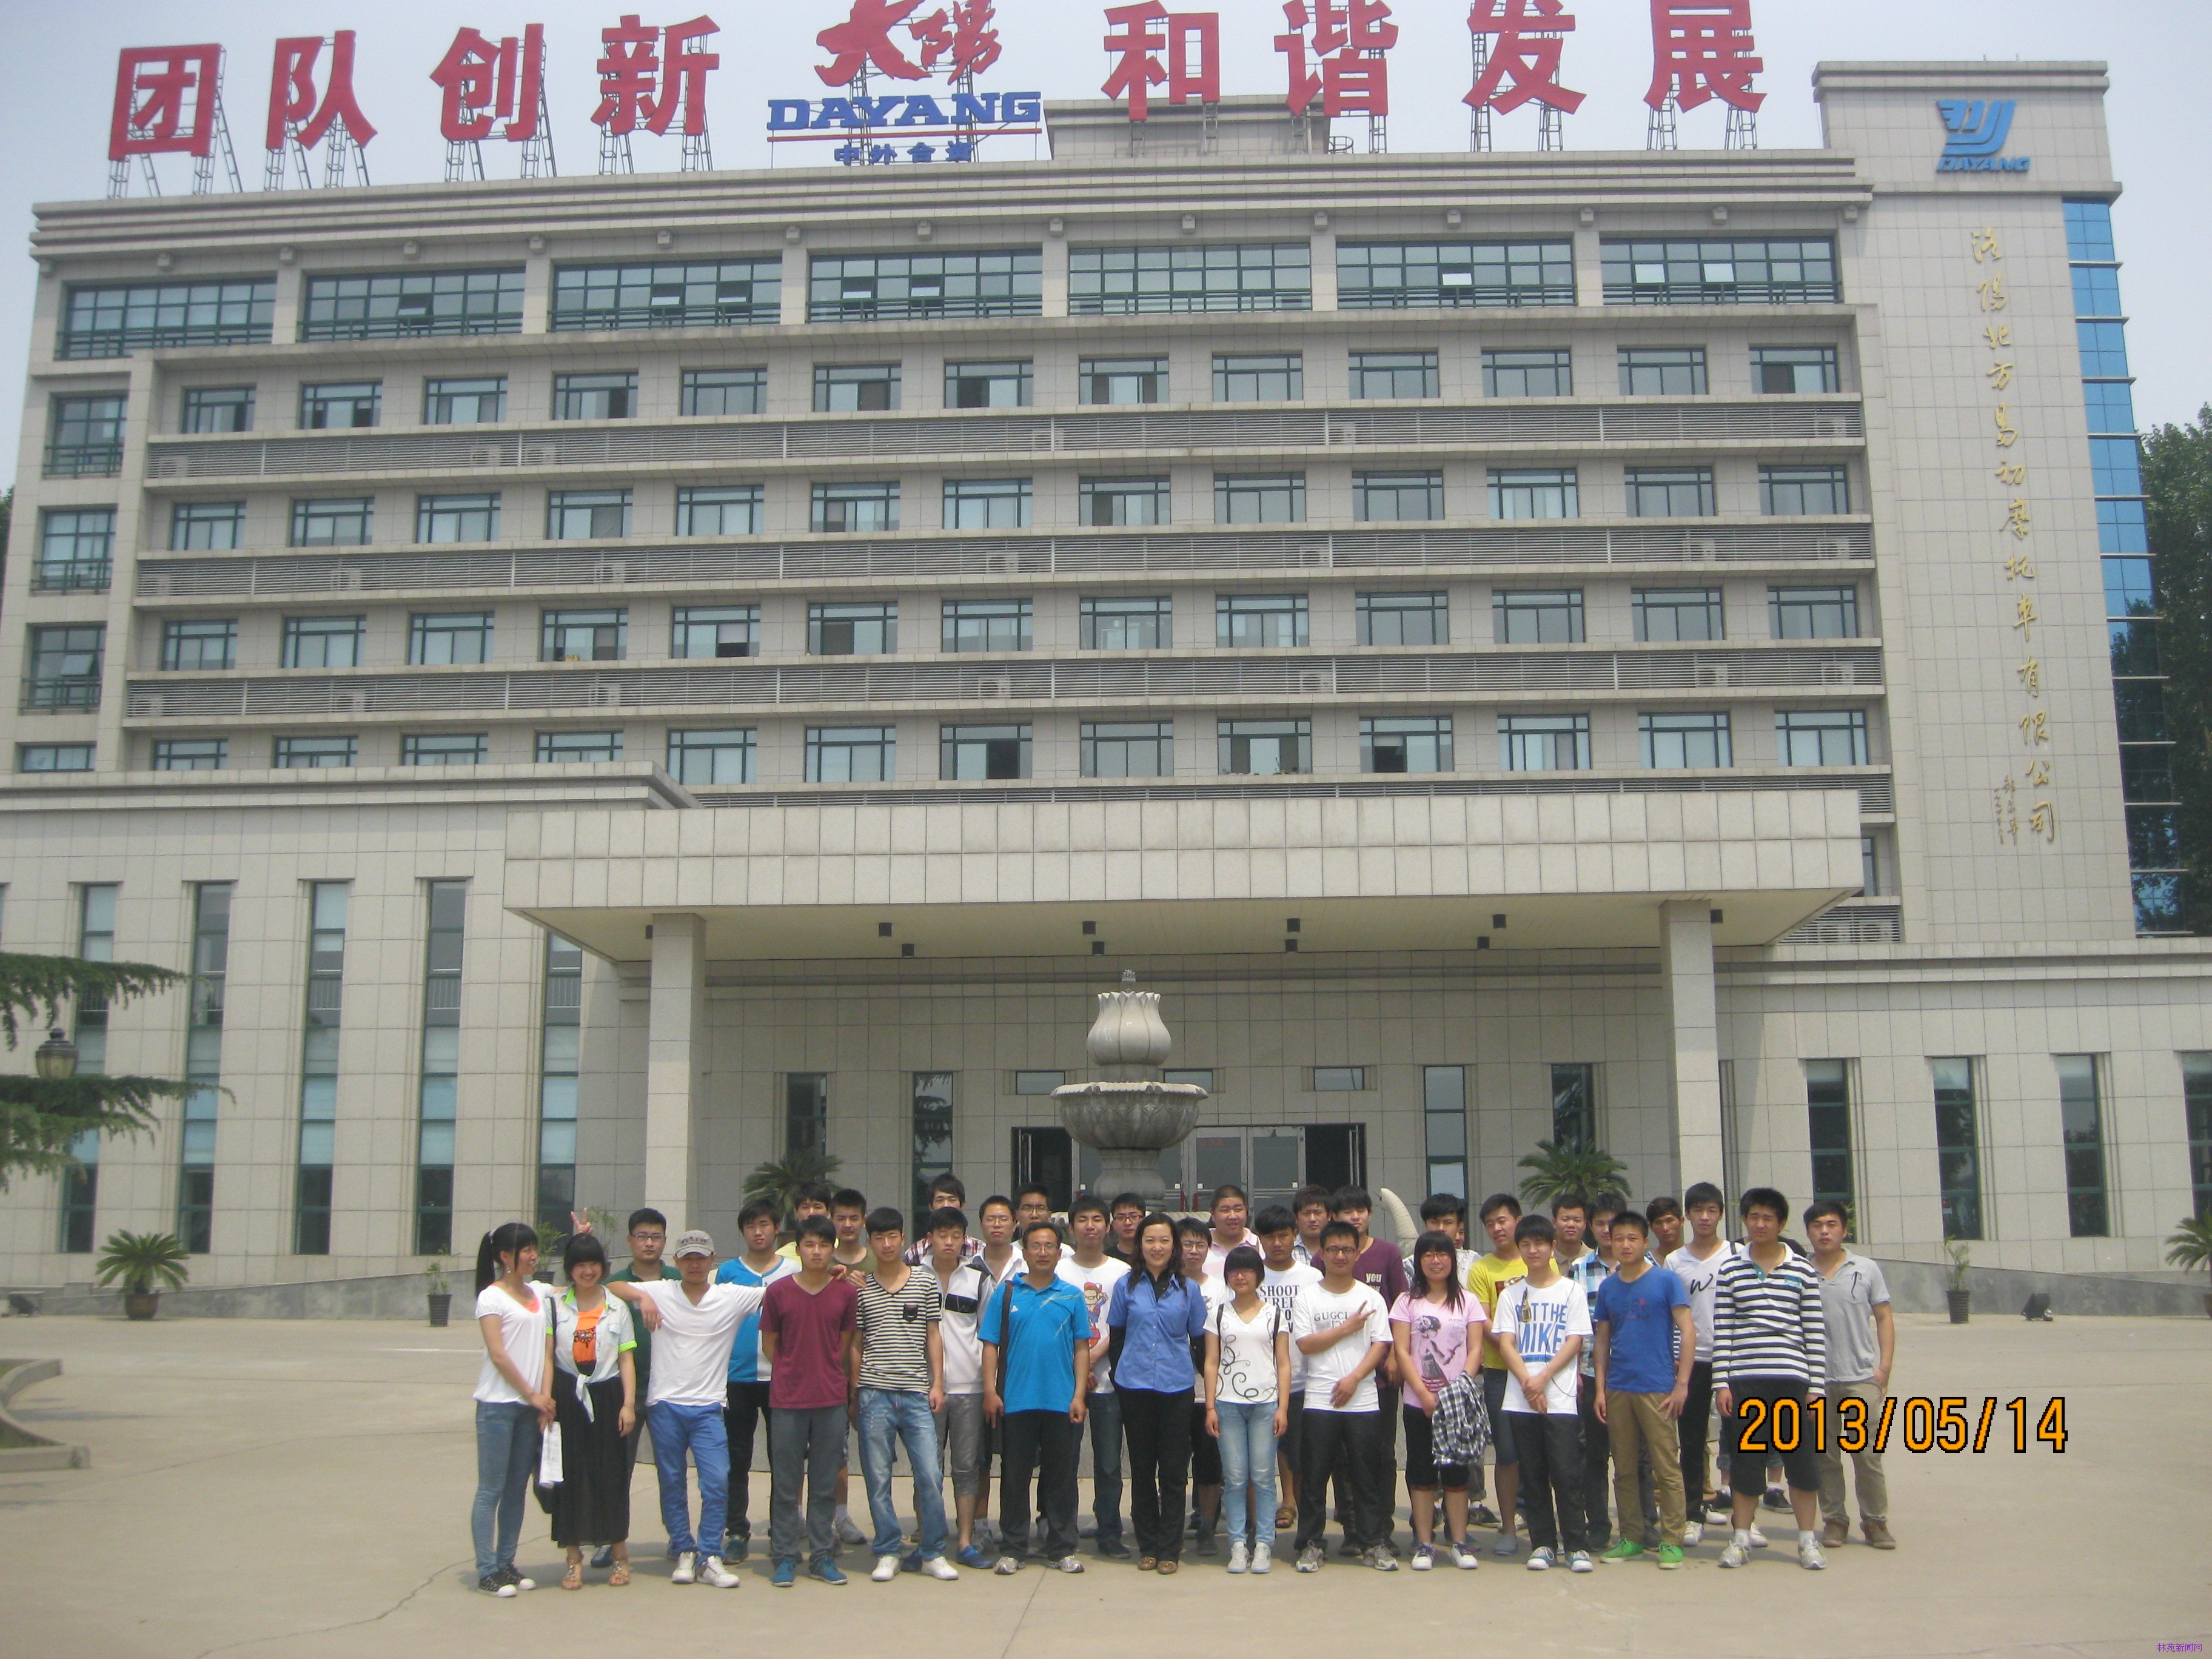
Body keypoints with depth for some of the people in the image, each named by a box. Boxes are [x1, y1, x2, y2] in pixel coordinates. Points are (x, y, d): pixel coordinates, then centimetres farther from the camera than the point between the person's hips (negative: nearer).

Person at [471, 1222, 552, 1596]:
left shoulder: (538, 1295, 13)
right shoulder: (492, 1297, -5)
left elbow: (546, 1349, 10)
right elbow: (499, 1356, -10)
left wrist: (545, 1397, -1)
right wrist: (533, 1395, -8)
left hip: (531, 1404, 6)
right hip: (498, 1403, -6)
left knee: (517, 1487, 9)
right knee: (491, 1489, -2)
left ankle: (507, 1564, 17)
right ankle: (487, 1570, 2)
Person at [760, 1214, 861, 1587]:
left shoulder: (847, 1292, 2)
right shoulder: (778, 1292, -2)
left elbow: (846, 1347, 9)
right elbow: (769, 1345, 6)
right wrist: (794, 1375, 5)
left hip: (831, 1401, 1)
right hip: (787, 1401, -1)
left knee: (825, 1485, 8)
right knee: (785, 1483, 4)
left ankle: (823, 1556, 16)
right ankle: (784, 1558, 13)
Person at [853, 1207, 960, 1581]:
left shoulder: (926, 1283, 7)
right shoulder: (860, 1287, 6)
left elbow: (933, 1337, 10)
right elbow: (854, 1343, 9)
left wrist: (937, 1384, 3)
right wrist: (852, 1392, 5)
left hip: (916, 1394, 0)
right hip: (874, 1393, 0)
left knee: (930, 1475, -2)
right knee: (878, 1478, 2)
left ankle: (932, 1554, 10)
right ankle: (887, 1554, 13)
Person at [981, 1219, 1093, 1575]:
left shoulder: (1072, 1296, 6)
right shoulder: (1006, 1293, 4)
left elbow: (1082, 1348, 6)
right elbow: (991, 1345, 3)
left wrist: (1079, 1395, -2)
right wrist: (990, 1391, -5)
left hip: (1061, 1402, 1)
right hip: (1015, 1400, 0)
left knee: (1061, 1476, 6)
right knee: (1015, 1476, 5)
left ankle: (1062, 1548, 15)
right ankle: (1013, 1549, 14)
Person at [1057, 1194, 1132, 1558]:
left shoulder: (1121, 1272, 7)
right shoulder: (1058, 1270, 5)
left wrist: (1093, 1357, -12)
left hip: (1107, 1379, 0)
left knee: (1109, 1463, 2)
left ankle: (1110, 1534, 12)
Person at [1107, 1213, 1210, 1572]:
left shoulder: (1188, 1289, 5)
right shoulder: (1127, 1286, 4)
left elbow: (1199, 1339, 10)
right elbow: (1116, 1336, 10)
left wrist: (1192, 1371, 6)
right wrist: (1120, 1375, 7)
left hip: (1177, 1389, 0)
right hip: (1135, 1387, 0)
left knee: (1173, 1471, 1)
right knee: (1142, 1469, 7)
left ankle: (1170, 1549, 9)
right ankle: (1147, 1546, 17)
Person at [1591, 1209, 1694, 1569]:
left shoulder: (1665, 1280, -3)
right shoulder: (1608, 1287, 10)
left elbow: (1688, 1331, -5)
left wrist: (1682, 1383, -10)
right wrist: (1600, 1388, 7)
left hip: (1657, 1388, -5)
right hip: (1618, 1389, 5)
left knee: (1667, 1468, -2)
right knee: (1624, 1469, 10)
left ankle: (1671, 1541, 6)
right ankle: (1630, 1538, 19)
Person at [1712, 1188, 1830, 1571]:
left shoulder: (1803, 1269, 6)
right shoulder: (1730, 1269, 6)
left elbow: (1815, 1331, 5)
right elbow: (1721, 1330, 4)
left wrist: (1816, 1385, 0)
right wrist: (1721, 1383, -2)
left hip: (1792, 1380, 0)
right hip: (1743, 1380, 0)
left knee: (1802, 1461, 3)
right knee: (1744, 1461, 6)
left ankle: (1807, 1540, 17)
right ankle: (1741, 1539, 17)